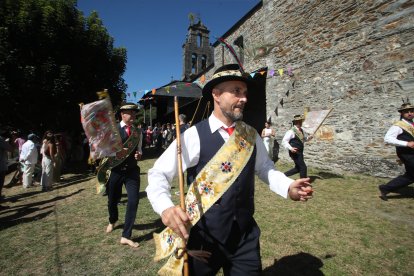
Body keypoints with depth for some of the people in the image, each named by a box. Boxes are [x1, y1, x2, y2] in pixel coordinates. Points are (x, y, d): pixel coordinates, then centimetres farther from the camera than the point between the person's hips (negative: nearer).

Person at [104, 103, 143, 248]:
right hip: (115, 170, -1)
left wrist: (139, 154, -6)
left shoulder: (138, 132, 7)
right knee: (112, 200, 16)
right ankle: (112, 221, 52)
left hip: (132, 171, 2)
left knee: (133, 201, -9)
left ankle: (126, 236, 8)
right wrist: (115, 152, -21)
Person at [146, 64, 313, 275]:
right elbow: (158, 174, -15)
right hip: (205, 237, -3)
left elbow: (265, 168, 9)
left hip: (246, 235, 4)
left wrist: (289, 188, -8)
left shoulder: (251, 135, -1)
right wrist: (165, 208, -32)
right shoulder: (194, 135, -17)